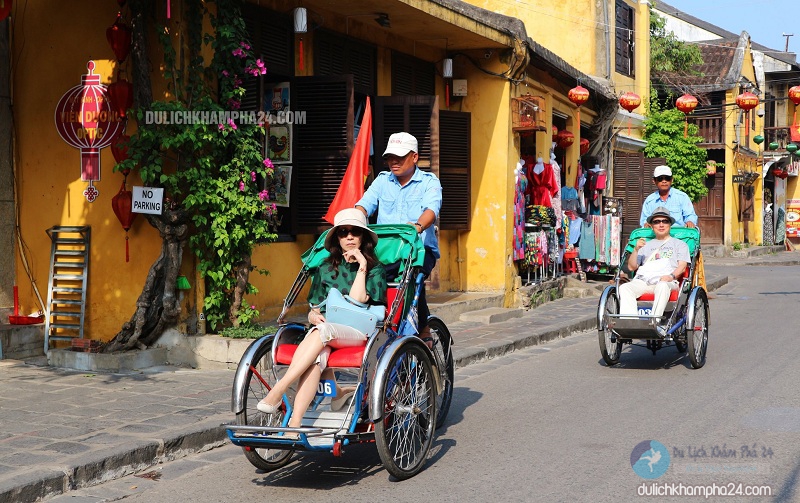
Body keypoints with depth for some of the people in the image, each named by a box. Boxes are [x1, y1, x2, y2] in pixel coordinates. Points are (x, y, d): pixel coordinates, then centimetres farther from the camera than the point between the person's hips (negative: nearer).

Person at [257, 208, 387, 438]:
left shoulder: (375, 270, 10)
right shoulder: (326, 269, 20)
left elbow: (355, 303, -6)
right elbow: (314, 310, 18)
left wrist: (362, 267, -6)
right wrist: (314, 315, -6)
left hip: (359, 333, -2)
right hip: (324, 333, 2)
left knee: (322, 331, -36)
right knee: (316, 358, -35)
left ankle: (278, 391, -42)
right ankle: (294, 425, -44)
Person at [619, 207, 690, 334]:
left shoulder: (679, 244, 26)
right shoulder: (646, 246, 33)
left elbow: (682, 266, 9)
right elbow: (631, 267, 22)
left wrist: (672, 276, -13)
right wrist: (636, 250, 5)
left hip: (667, 281, -3)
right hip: (644, 280, 3)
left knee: (662, 287, -41)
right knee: (624, 288, -31)